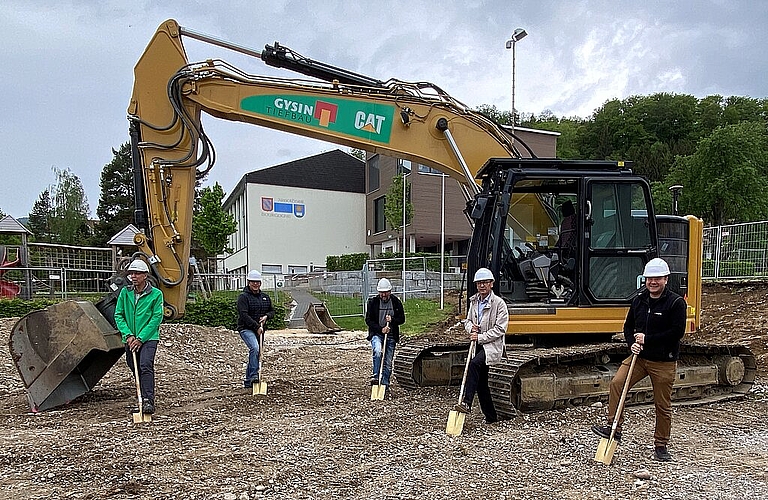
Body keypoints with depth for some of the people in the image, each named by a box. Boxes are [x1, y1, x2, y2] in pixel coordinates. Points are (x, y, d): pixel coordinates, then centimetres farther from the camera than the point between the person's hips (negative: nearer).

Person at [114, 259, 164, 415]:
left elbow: (157, 318, -9)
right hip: (130, 339, 4)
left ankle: (148, 401, -21)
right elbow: (118, 315, 4)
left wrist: (140, 338, -14)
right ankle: (142, 398, 24)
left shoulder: (156, 294, -6)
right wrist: (128, 335, -10)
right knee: (135, 370, 10)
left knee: (146, 366, -20)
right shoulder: (125, 292, 5)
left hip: (148, 338, -4)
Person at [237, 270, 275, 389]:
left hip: (260, 330, 7)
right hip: (246, 329, -6)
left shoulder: (265, 297, 13)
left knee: (256, 353, 9)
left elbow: (272, 311, 21)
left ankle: (248, 381, 20)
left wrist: (266, 316, -3)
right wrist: (256, 326, -21)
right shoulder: (243, 297, -7)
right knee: (254, 348, -29)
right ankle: (254, 375, -26)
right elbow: (243, 315, -16)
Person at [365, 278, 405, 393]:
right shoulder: (373, 302, -4)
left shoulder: (396, 302, 0)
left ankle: (385, 384, 17)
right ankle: (375, 376, -20)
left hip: (391, 336, 2)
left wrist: (392, 320, -15)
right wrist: (381, 329, -16)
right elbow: (368, 320, -4)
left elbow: (402, 319, 6)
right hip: (376, 334, -2)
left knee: (388, 363, 5)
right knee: (378, 352, -31)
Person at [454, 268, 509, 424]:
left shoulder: (499, 303, -9)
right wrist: (471, 328, -5)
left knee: (474, 364, -32)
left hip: (492, 345, -7)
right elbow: (467, 321, 19)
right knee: (481, 382, 9)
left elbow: (500, 329, -13)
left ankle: (467, 403, -33)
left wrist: (480, 337, -17)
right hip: (478, 345, 7)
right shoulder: (473, 301, 10)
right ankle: (490, 416, 22)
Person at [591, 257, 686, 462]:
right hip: (639, 356, 4)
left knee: (663, 405, 5)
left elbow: (677, 332, -16)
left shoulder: (676, 303, -8)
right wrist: (632, 343, -5)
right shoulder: (639, 300, 8)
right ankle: (614, 428, -6)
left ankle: (661, 446, 21)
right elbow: (628, 326, 16)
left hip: (664, 362, -4)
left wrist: (647, 339, -17)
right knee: (617, 383, -15)